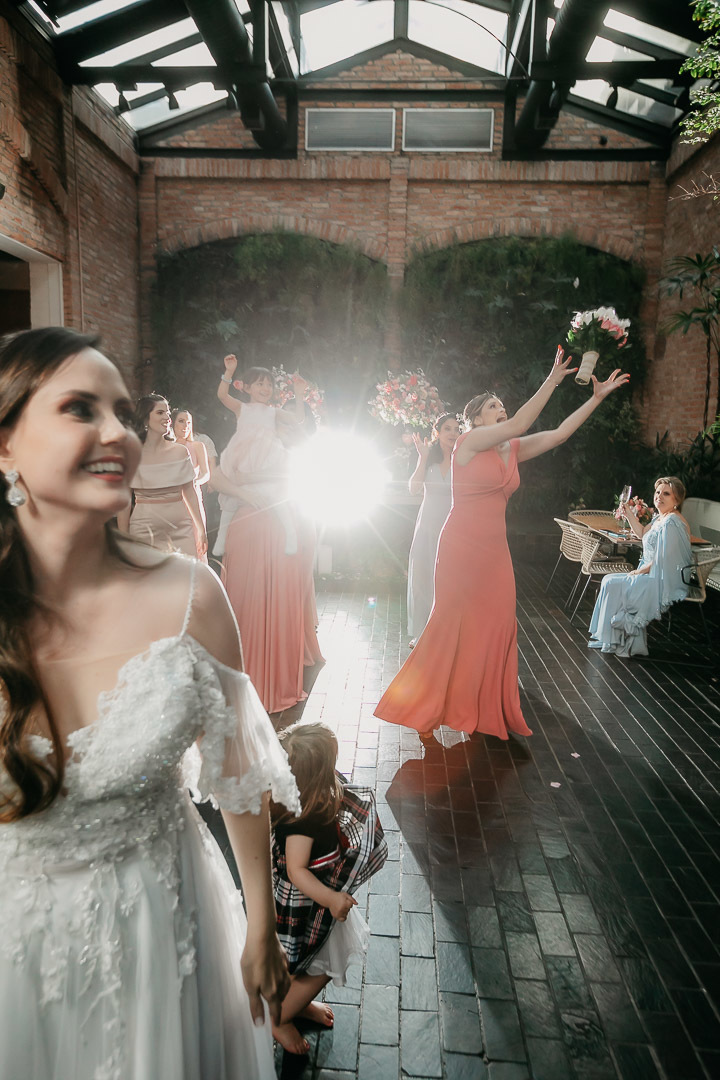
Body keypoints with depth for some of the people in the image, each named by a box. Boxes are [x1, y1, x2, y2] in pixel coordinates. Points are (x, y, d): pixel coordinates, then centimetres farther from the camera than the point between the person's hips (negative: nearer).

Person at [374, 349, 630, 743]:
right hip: (462, 546, -6)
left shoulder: (513, 450, 10)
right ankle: (430, 704, 20)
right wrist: (552, 380, -21)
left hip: (495, 549, 6)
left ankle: (488, 705, 21)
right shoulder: (469, 442, -8)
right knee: (453, 622, 2)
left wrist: (597, 397, 4)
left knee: (496, 624, 6)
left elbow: (560, 432, 8)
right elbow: (518, 424, -20)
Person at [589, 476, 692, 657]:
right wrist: (629, 513, 15)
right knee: (609, 580, 8)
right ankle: (607, 636, 12)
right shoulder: (660, 518, 10)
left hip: (665, 584, -10)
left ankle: (610, 640, 1)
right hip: (655, 577, 10)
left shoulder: (672, 523, -22)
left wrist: (638, 571, -10)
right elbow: (642, 533, 28)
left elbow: (662, 560, -24)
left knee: (612, 585, -12)